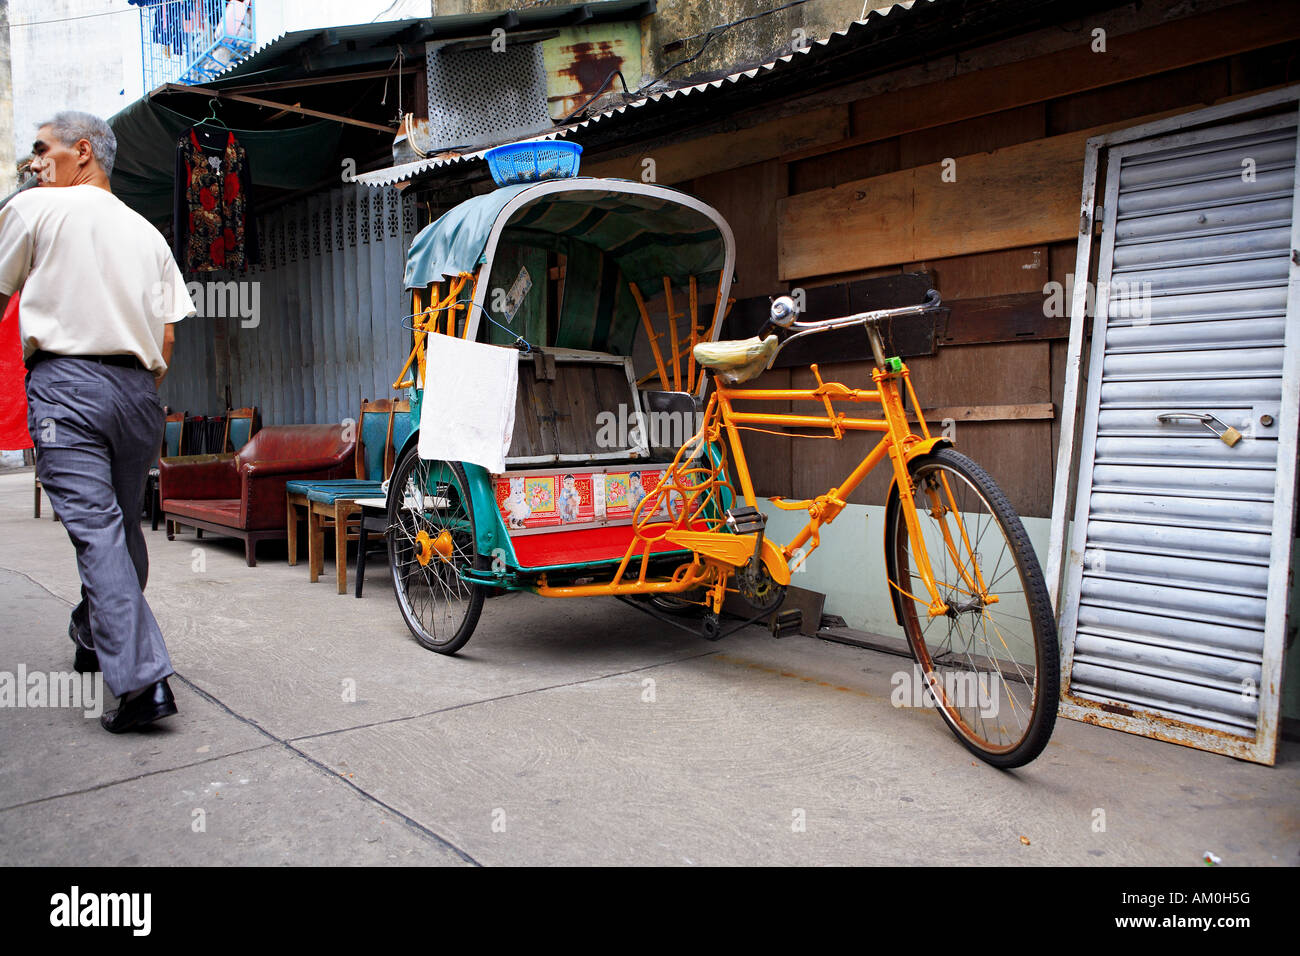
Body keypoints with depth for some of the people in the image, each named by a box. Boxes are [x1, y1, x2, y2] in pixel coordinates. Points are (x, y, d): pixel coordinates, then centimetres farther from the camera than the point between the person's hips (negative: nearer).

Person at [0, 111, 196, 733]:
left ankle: (141, 678, -19)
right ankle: (94, 638, 35)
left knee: (96, 528, -11)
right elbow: (167, 338, 12)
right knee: (123, 523, 15)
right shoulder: (147, 232, 18)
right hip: (137, 386, 6)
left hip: (65, 381, -5)